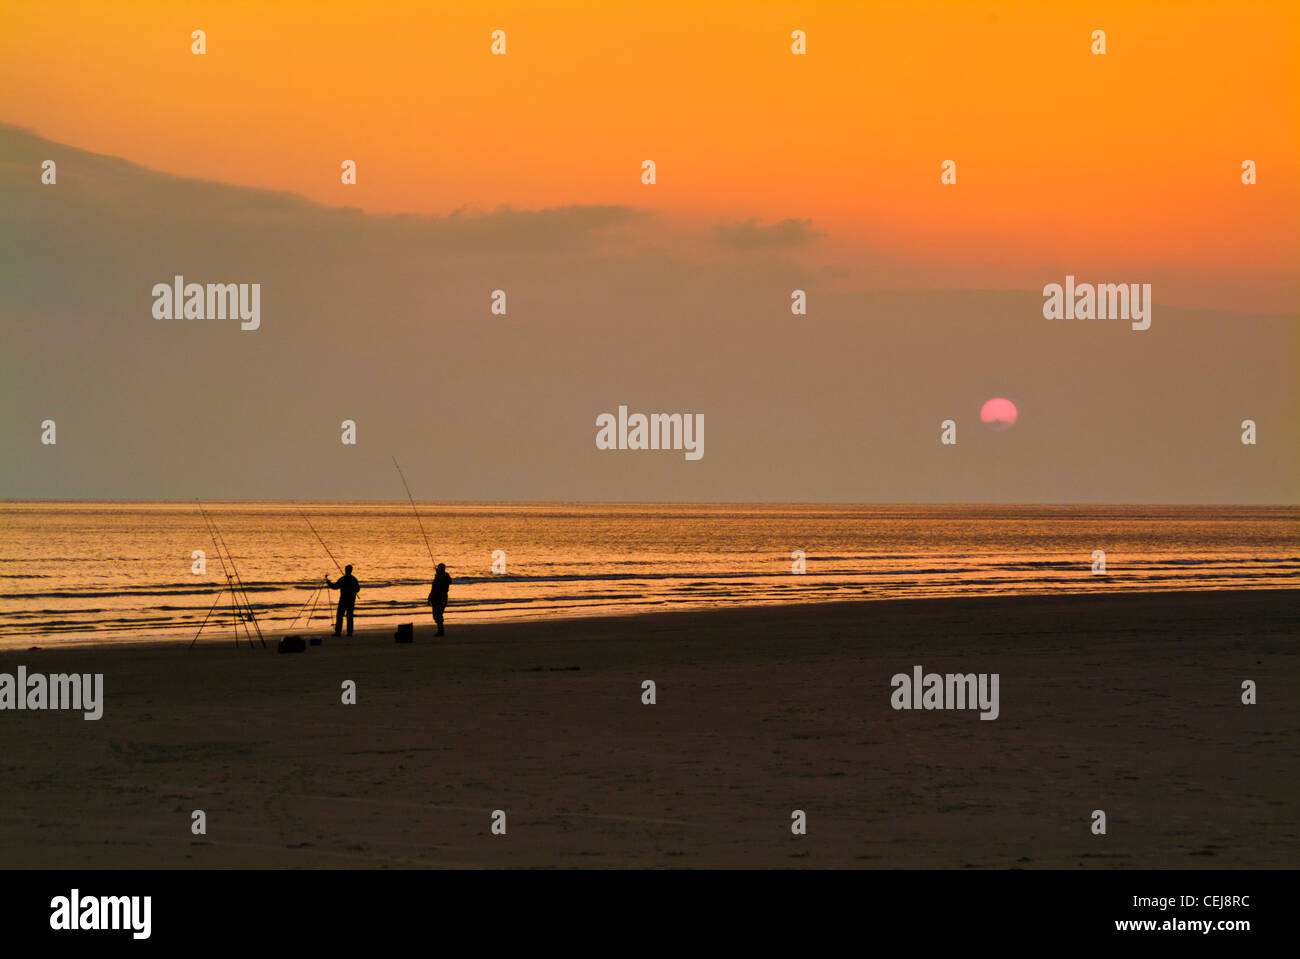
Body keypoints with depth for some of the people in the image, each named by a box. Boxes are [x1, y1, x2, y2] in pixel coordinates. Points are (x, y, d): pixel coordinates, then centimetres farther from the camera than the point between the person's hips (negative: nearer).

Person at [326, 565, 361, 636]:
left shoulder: (342, 579, -11)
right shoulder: (354, 579, 3)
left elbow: (335, 586, -8)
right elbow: (357, 589, 11)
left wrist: (327, 582, 5)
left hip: (343, 599, -4)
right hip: (352, 601, 4)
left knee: (339, 616, -1)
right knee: (350, 616, 8)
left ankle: (338, 632, -6)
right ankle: (349, 632, 3)